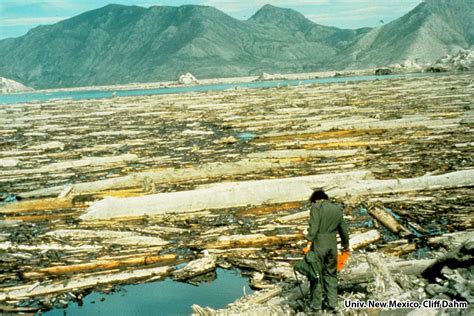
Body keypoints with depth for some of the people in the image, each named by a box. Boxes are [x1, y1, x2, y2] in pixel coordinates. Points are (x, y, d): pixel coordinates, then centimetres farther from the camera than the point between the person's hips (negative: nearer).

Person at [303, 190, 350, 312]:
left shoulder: (316, 207, -4)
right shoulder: (337, 209, 14)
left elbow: (314, 227, -16)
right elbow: (343, 230, 20)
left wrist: (309, 244, -19)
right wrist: (346, 245, 32)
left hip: (318, 244, -5)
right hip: (332, 245, 5)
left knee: (316, 274, 3)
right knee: (331, 273, 16)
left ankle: (315, 305, 9)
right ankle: (332, 303, 18)